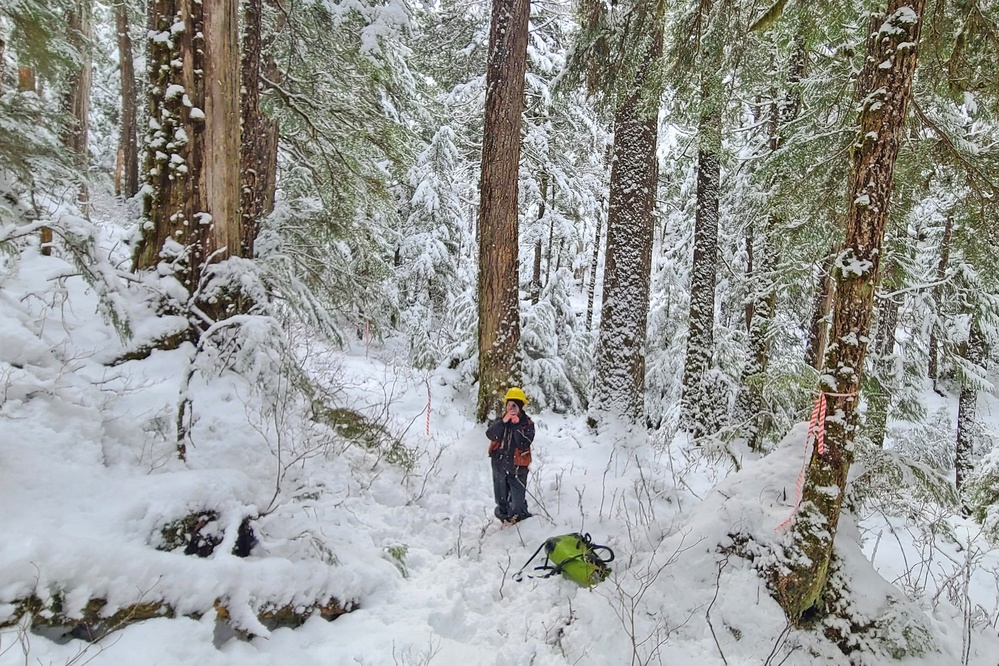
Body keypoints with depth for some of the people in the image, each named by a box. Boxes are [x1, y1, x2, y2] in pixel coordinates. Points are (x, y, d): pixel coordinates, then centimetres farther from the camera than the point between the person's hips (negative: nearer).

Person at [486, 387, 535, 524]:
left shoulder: (527, 423, -9)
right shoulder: (500, 420, 1)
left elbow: (524, 444, -21)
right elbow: (491, 435, -15)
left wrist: (516, 425, -26)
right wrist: (503, 422, -26)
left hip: (517, 466, -4)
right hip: (499, 465, 4)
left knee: (518, 501, -1)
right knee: (501, 497, 20)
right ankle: (505, 519, 42)